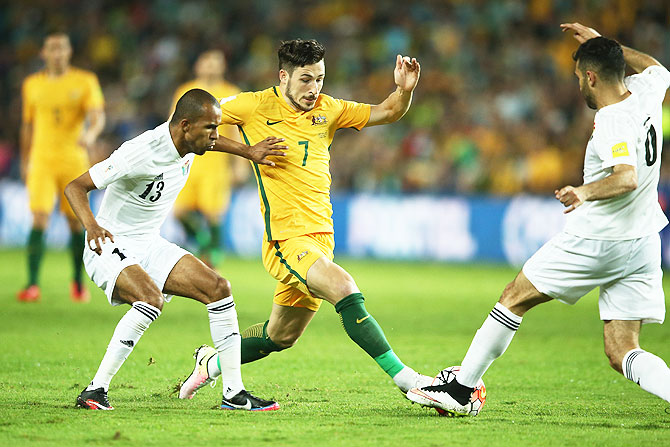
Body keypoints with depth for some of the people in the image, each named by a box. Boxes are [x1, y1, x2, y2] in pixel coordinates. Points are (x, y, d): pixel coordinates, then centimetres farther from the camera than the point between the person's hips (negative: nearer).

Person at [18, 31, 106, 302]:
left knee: (76, 222, 4)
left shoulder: (85, 82, 1)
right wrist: (24, 162, 18)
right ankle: (32, 285, -15)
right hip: (42, 161, 1)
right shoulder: (32, 84, 9)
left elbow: (98, 116, -11)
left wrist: (91, 134, -33)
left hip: (74, 160, -1)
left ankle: (78, 282, 21)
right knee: (39, 220, -13)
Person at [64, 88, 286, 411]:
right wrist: (90, 224, -41)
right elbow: (75, 187, -24)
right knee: (151, 298, -35)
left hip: (150, 245, 8)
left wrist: (248, 152, 13)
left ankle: (234, 393, 2)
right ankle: (95, 391, -27)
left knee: (218, 288, -3)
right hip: (109, 246, -8)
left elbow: (208, 142, 24)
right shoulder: (139, 154, -28)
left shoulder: (185, 140, -4)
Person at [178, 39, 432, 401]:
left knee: (280, 336, 15)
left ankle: (211, 363, 39)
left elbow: (386, 113, 9)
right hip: (286, 237, -6)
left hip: (321, 237, 6)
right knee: (343, 287, -29)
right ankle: (404, 378, -30)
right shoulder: (255, 107, -3)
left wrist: (404, 91, -10)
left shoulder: (327, 110, 9)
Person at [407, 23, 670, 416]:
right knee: (622, 354, 4)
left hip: (596, 242, -7)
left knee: (515, 298, 10)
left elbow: (627, 178, -36)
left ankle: (461, 388, 16)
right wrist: (600, 42, 32)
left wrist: (587, 193, -52)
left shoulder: (612, 122, -19)